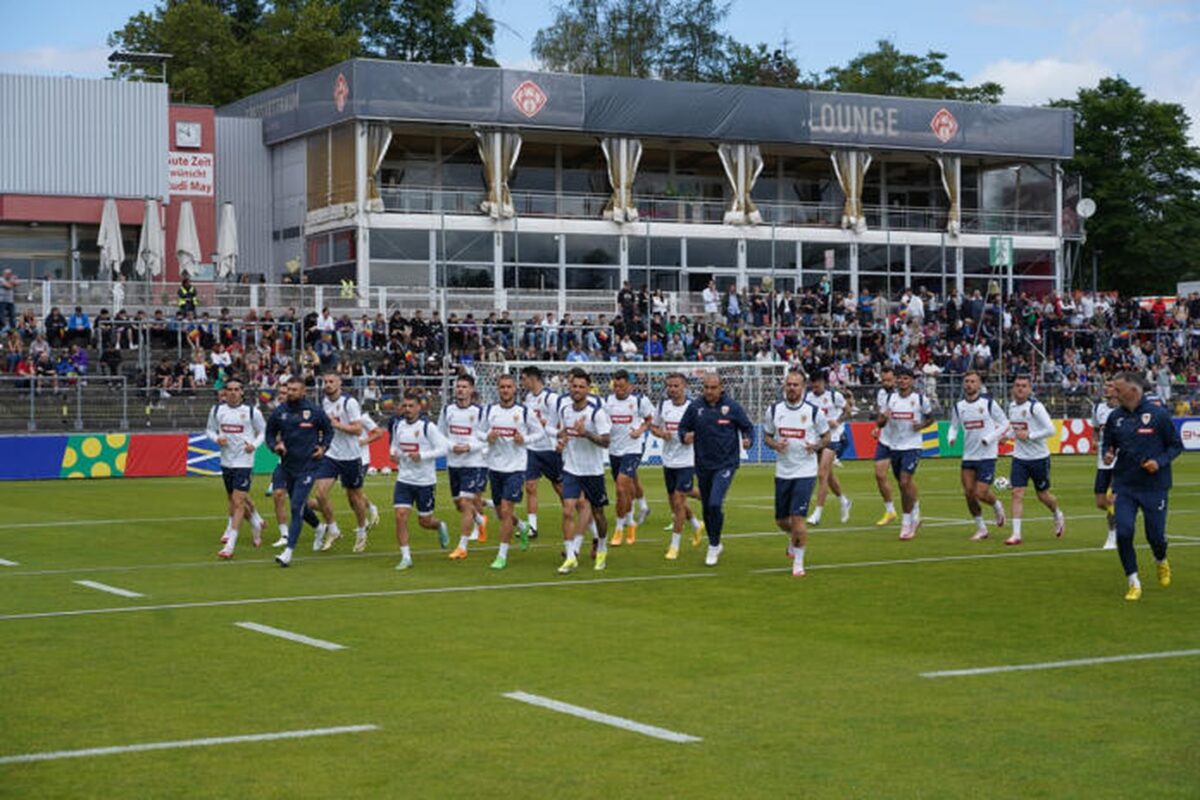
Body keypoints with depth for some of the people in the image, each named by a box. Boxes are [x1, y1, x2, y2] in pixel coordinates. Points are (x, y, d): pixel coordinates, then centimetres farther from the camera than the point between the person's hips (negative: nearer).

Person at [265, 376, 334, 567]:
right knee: (299, 505, 18)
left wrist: (323, 447, -3)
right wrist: (275, 445, -8)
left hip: (307, 466, -4)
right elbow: (270, 434, 12)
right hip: (287, 465, 4)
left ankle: (289, 551, -16)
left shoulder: (314, 411, -5)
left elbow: (328, 430, 11)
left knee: (297, 507, -14)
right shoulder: (279, 412, 0)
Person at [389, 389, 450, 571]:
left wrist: (421, 456, -23)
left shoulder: (427, 426, -13)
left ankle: (441, 527, 43)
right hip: (404, 479, 3)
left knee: (425, 521, 7)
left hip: (425, 481, -3)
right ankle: (405, 557, -3)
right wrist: (393, 453, -2)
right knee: (400, 515, -11)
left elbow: (443, 448, -13)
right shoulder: (398, 425, 2)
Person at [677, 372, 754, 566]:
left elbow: (747, 427, 4)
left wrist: (747, 440, -17)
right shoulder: (695, 408, -1)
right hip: (703, 465, 4)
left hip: (726, 464, -4)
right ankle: (715, 544, 33)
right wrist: (685, 436, -13)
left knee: (715, 504, -18)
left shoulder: (732, 406, -6)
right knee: (707, 508, 12)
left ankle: (714, 546, -3)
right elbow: (683, 428, 9)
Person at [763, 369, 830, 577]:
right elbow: (766, 436, 12)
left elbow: (827, 435, 5)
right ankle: (793, 538, 46)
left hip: (805, 472, -4)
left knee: (797, 517, -13)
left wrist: (816, 446, -15)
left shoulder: (813, 411, -6)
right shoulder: (774, 410, 2)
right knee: (781, 520, 10)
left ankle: (798, 562, 2)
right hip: (782, 472, 4)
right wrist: (775, 444, -11)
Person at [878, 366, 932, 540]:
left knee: (905, 482, -16)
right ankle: (914, 517, 28)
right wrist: (883, 419, -16)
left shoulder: (921, 399, -3)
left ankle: (907, 522, -7)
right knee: (903, 485, 11)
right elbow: (879, 423, 8)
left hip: (912, 446, -4)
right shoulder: (890, 398, 5)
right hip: (894, 446, 4)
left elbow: (930, 417, 11)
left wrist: (921, 425, -9)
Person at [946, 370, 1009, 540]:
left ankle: (997, 506, 24)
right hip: (968, 455, 4)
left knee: (981, 493, -11)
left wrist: (990, 438, -14)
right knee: (968, 493, 0)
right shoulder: (958, 406, 5)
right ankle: (981, 529, 16)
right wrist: (951, 437, -7)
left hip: (987, 455, -4)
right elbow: (954, 426, 16)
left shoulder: (988, 402, -6)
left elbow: (1004, 423, 0)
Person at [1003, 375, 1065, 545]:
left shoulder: (1035, 407, -16)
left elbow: (1050, 430, -18)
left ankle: (1058, 515, 41)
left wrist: (1028, 435, -21)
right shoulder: (1012, 406, 5)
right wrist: (1008, 434, 6)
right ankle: (1016, 534, -9)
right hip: (1019, 458, 5)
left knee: (1043, 494, 10)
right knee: (1017, 493, -8)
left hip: (1039, 457, -5)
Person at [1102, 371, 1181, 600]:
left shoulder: (1158, 414, -9)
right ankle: (1134, 583, 5)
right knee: (1123, 533, -9)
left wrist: (1160, 461, -18)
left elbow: (1176, 445, -2)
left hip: (1154, 487, -3)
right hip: (1124, 487, 3)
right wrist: (1108, 455, -9)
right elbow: (1108, 444, 14)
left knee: (1155, 536, 3)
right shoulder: (1115, 417, 1)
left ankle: (1162, 562, 39)